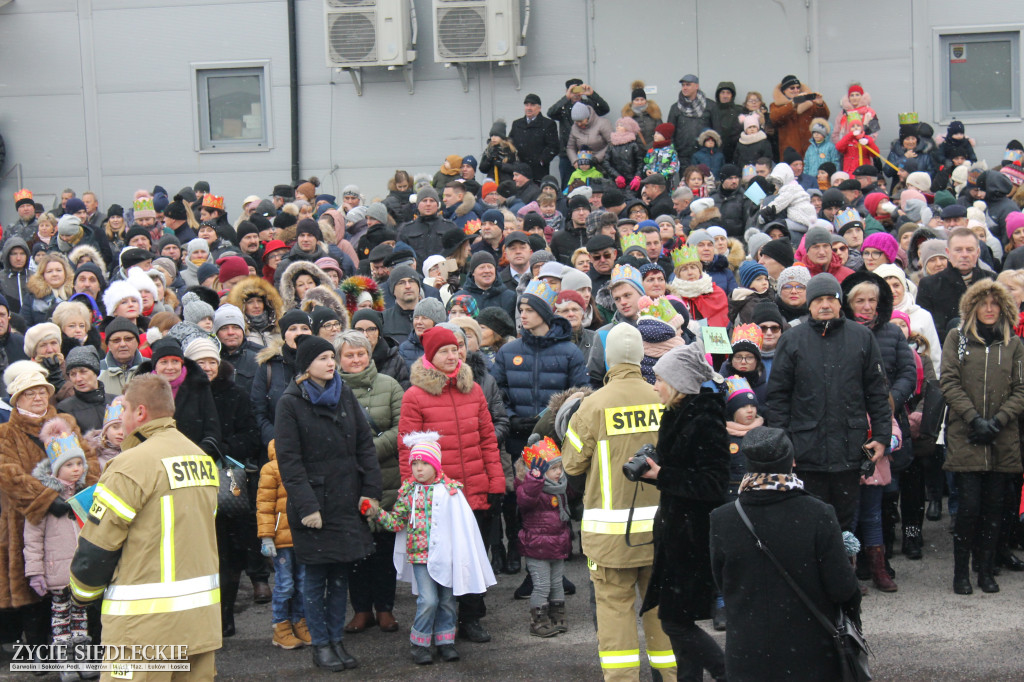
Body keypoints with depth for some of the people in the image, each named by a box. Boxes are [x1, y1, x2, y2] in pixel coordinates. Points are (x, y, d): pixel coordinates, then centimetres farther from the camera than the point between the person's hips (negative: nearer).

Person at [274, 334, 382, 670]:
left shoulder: (344, 394, 9)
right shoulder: (290, 403, -6)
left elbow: (365, 444, 10)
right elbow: (288, 460, -9)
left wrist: (370, 490, 1)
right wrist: (305, 505, -15)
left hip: (347, 500, 4)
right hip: (314, 501, -4)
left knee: (341, 572, 9)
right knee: (316, 574, 2)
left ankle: (337, 639, 19)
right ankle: (320, 644, 13)